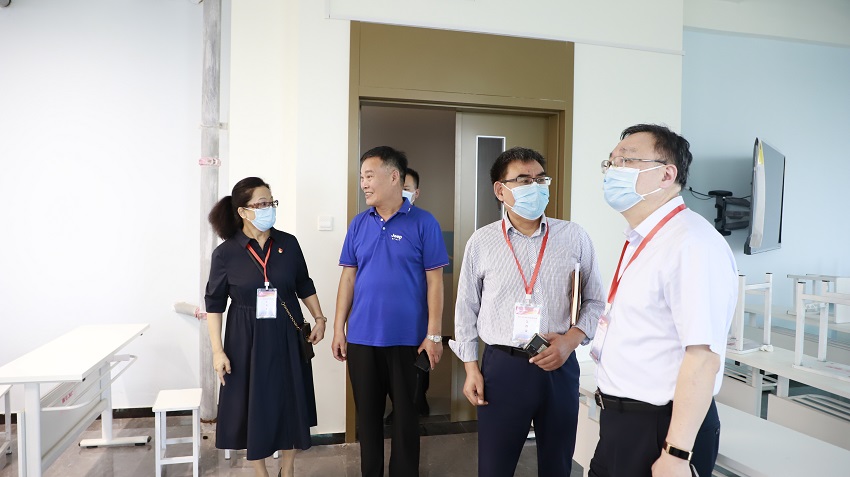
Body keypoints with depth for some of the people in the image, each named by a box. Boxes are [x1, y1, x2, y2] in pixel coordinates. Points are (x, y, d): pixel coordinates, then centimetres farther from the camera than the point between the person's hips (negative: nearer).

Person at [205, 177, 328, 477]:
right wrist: (217, 351, -6)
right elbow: (214, 304, -2)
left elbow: (305, 287, 10)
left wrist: (320, 319, 6)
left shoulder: (288, 244, -2)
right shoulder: (225, 253, -8)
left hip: (287, 338, 2)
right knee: (254, 408, 8)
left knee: (290, 404, 11)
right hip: (248, 341, -2)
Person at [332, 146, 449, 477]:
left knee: (406, 415, 10)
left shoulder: (423, 223, -6)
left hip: (408, 338, -3)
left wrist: (434, 334, -10)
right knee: (367, 414, 14)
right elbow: (348, 278, 7)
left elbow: (434, 281, -6)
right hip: (362, 338, 3)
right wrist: (338, 329, 4)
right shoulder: (358, 224, 5)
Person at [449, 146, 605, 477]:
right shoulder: (481, 242, -1)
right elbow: (466, 309, 5)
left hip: (560, 367, 1)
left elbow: (595, 300, 7)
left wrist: (571, 339, -10)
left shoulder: (574, 236, 0)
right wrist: (471, 369, 2)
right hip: (502, 367, -1)